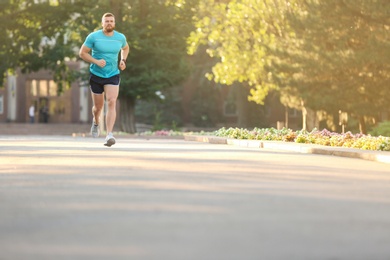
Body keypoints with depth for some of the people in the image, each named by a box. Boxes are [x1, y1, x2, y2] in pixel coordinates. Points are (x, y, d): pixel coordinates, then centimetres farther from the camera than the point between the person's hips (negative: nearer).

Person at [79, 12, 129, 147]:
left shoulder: (120, 37, 0)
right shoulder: (93, 37, -9)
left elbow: (125, 48, 22)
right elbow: (82, 53, -5)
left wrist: (123, 60, 4)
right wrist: (96, 61, -19)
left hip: (113, 75, 1)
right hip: (96, 75, -1)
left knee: (111, 102, -19)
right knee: (98, 106, 10)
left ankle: (109, 135, -27)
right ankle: (96, 122, 47)